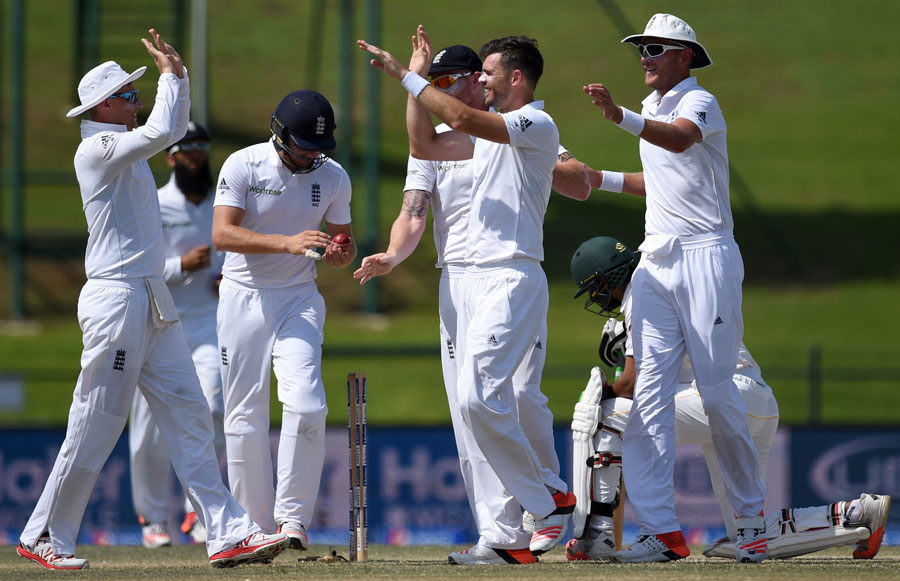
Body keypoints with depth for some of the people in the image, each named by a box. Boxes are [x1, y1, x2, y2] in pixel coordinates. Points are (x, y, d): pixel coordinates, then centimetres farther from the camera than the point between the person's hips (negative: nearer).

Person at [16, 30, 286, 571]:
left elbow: (174, 127, 30)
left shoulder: (127, 145, 17)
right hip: (117, 297, -9)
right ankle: (45, 536, 6)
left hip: (154, 302, 9)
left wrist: (179, 72, 14)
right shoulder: (98, 148, -11)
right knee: (97, 424, -4)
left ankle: (228, 534, -2)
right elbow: (161, 131, -23)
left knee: (189, 414, 2)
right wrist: (170, 74, -9)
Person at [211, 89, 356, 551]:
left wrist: (341, 254, -14)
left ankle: (293, 517, -10)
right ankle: (258, 526, 10)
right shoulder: (243, 166, -11)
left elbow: (344, 239, 11)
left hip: (299, 300, 1)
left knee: (305, 405, -18)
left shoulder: (333, 178, -1)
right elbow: (222, 234, -22)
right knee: (245, 416, 1)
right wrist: (287, 243, -35)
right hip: (244, 299, -1)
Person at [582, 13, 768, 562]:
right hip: (657, 263, 8)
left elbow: (680, 140, -33)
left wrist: (621, 117, -48)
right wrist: (603, 180, 21)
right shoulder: (652, 108, 18)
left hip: (707, 255, -8)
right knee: (650, 390, -5)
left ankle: (751, 516, 10)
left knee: (718, 391, -5)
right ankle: (662, 531, -10)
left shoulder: (698, 101, -9)